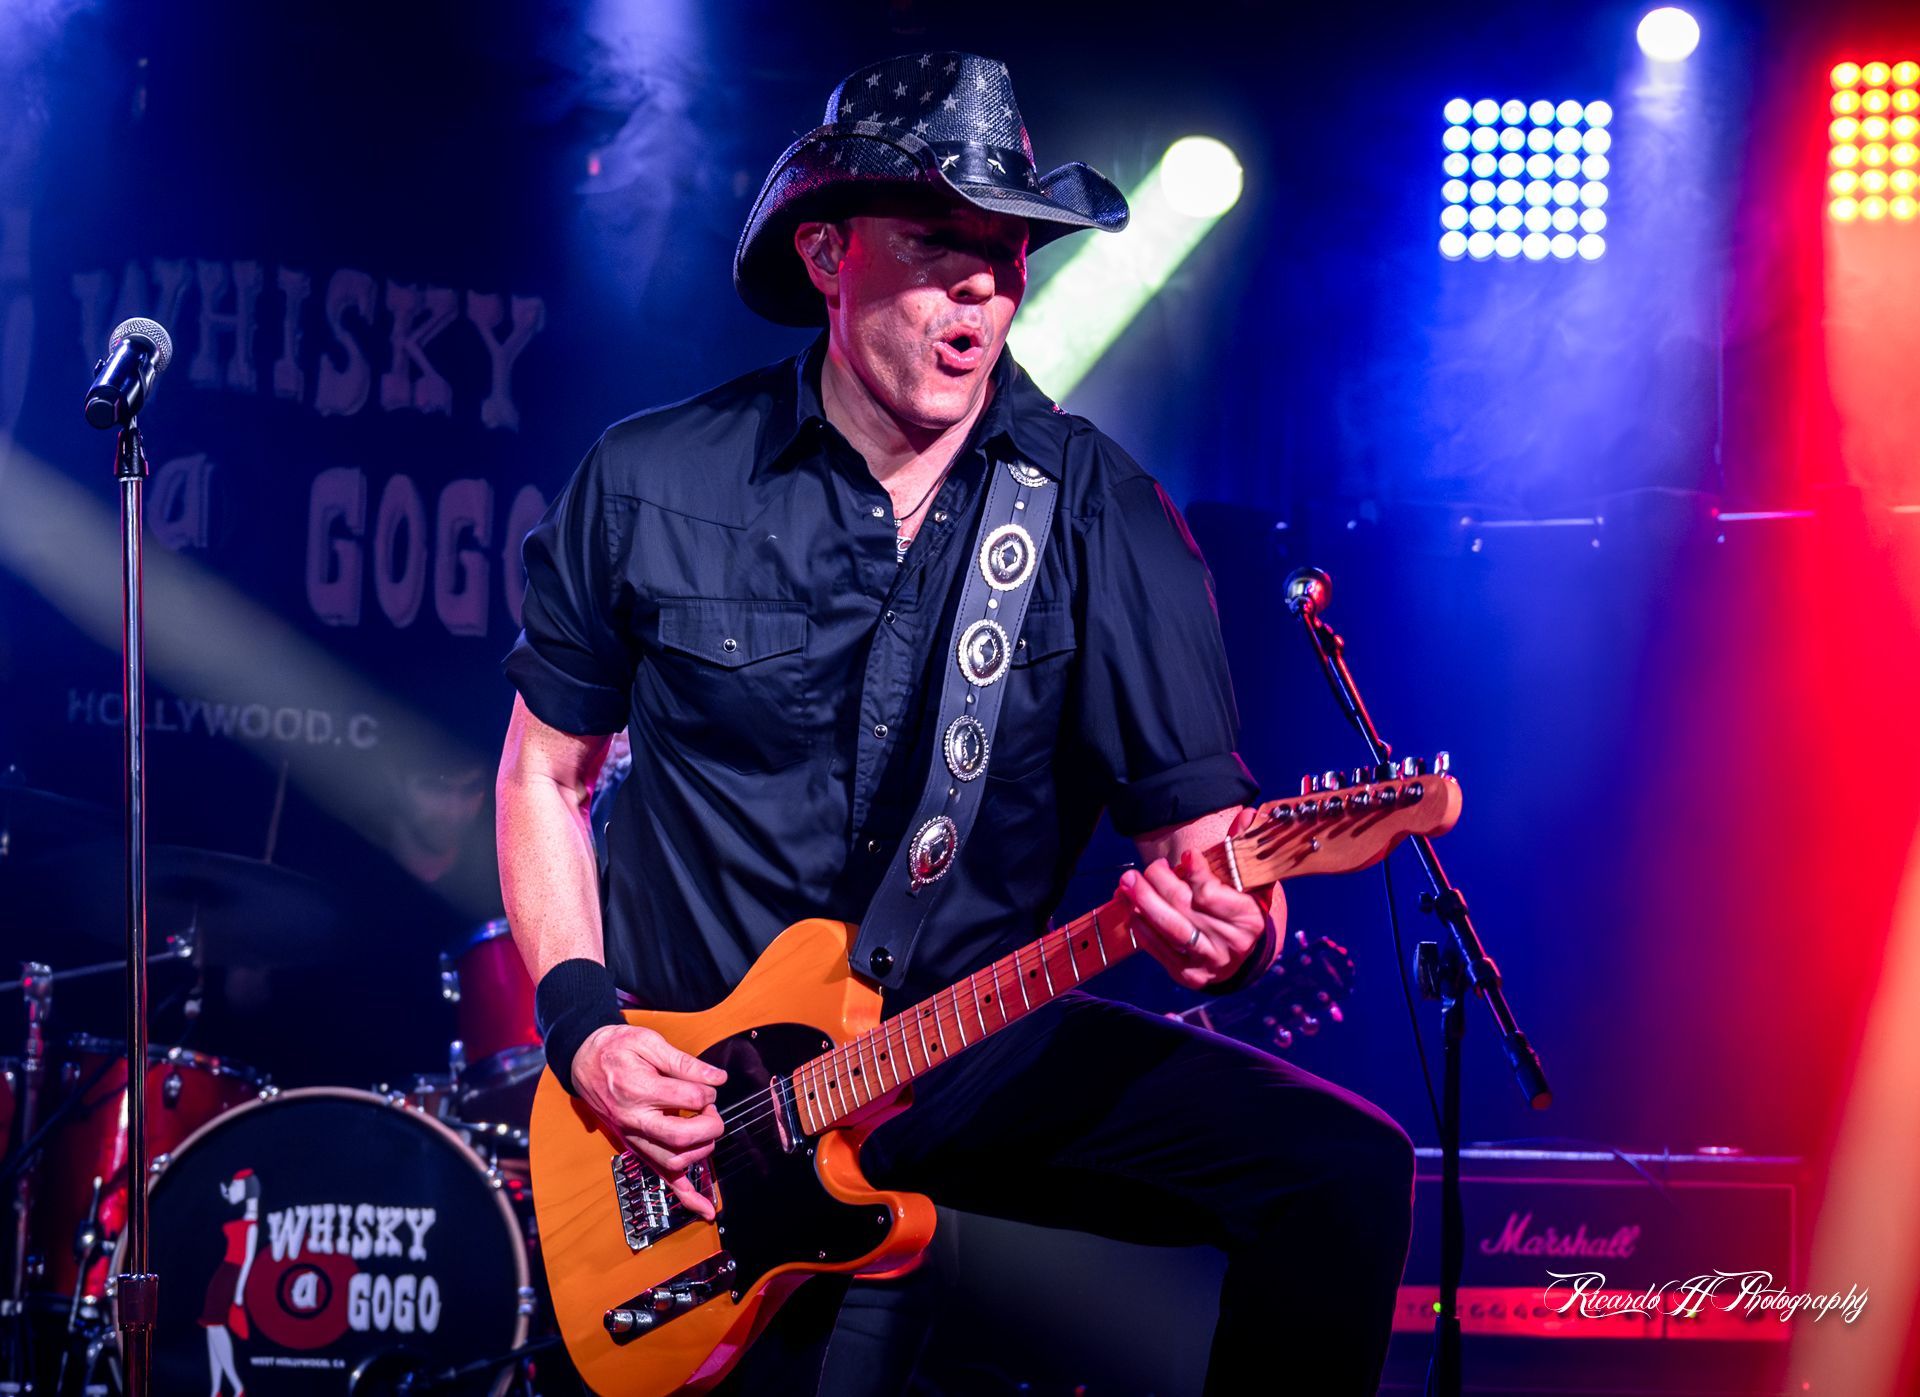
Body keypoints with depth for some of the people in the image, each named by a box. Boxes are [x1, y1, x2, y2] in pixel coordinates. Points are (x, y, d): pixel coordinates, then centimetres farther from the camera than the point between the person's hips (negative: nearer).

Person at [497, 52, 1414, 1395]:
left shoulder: (1102, 512, -4)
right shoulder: (647, 489, -3)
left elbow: (1198, 809, -7)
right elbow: (546, 770, 9)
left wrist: (1226, 918, -32)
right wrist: (582, 1022, -5)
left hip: (988, 1051, 1)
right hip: (696, 1093, 0)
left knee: (1343, 1173, -19)